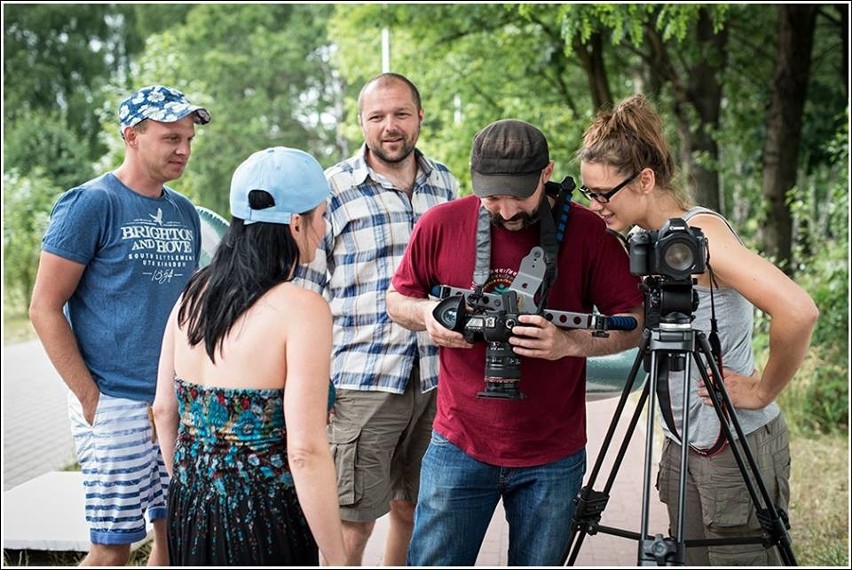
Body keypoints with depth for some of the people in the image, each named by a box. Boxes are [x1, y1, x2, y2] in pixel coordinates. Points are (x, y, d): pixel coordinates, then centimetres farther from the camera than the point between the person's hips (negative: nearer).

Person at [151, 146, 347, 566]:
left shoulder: (194, 293, 3)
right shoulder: (302, 308, -17)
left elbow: (164, 410, 10)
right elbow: (305, 451, -21)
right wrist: (337, 561, -14)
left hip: (188, 513, 6)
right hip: (262, 522, -6)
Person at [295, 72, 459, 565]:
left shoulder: (447, 184, 11)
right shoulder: (333, 189, -4)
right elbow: (304, 291, -4)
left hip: (437, 380, 5)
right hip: (362, 383, -5)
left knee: (414, 511, 14)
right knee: (353, 522, -3)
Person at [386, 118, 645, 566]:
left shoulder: (588, 232, -9)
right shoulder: (441, 224, -6)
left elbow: (635, 322, -6)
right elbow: (397, 300, 8)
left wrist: (570, 342, -24)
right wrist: (428, 314, -15)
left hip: (552, 458, 0)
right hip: (459, 445, 1)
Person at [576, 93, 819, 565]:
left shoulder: (700, 232, -20)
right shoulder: (643, 238, 6)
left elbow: (798, 312, -30)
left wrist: (761, 392, -19)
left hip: (736, 449, -8)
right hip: (682, 445, 8)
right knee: (691, 558, 14)